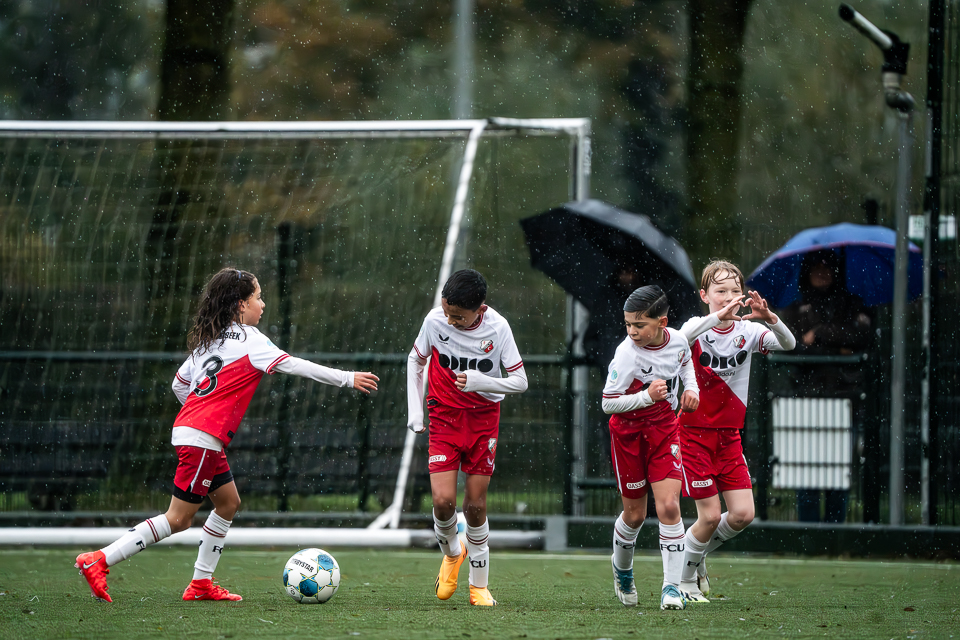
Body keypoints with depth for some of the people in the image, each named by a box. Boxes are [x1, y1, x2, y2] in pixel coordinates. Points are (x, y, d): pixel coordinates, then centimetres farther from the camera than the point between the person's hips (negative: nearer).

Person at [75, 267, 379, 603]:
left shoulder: (208, 339, 15)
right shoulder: (247, 339, -9)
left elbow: (179, 384, 20)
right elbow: (293, 365, -13)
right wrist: (347, 378, -10)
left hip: (188, 429, 9)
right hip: (202, 439, -9)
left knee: (228, 503, 18)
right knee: (178, 518, -6)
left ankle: (201, 583, 19)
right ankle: (99, 560, -11)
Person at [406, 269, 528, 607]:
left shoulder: (497, 328, -14)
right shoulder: (435, 320, -11)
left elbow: (520, 381, -9)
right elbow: (416, 360, 8)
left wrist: (480, 381, -25)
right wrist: (415, 409, 4)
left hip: (483, 420, -1)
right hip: (444, 418, 1)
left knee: (476, 505, 1)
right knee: (443, 500, -13)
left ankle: (479, 586, 15)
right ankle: (452, 552, 19)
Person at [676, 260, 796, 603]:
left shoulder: (748, 331, 0)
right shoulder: (697, 327, -11)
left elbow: (788, 344, -15)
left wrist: (767, 317, -34)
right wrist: (718, 316, -48)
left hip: (729, 434, 4)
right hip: (695, 431, -4)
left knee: (743, 514, -4)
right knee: (710, 515, -7)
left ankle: (700, 554, 24)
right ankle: (684, 578, 15)